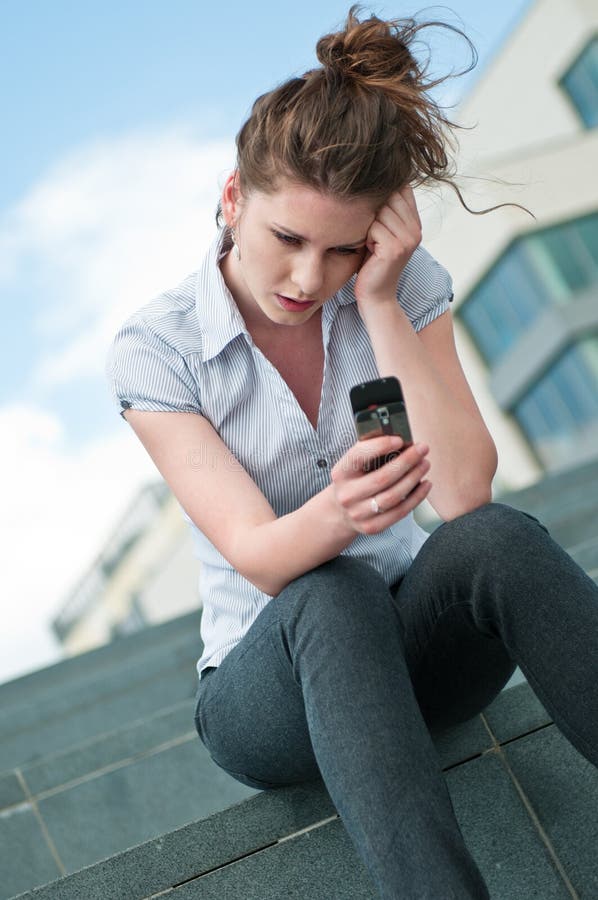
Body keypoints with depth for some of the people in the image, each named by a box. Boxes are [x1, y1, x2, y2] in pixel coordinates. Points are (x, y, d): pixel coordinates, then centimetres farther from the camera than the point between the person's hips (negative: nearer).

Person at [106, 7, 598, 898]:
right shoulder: (154, 347, -12)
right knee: (331, 598, -37)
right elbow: (257, 556, -20)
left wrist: (380, 303, -23)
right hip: (267, 684, -2)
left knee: (495, 537, -31)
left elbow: (466, 494, -17)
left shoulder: (405, 284, -6)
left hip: (410, 641, 2)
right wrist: (335, 517, -44)